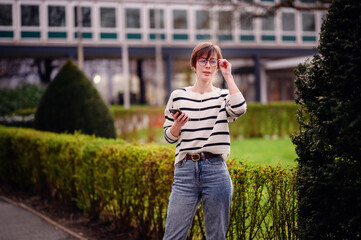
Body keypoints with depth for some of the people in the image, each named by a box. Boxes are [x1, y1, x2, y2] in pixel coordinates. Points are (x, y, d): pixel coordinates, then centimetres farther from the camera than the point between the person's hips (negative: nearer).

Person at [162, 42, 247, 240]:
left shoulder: (223, 97, 8)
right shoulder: (178, 96, 9)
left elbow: (239, 109, -17)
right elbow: (169, 137, 13)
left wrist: (228, 76, -8)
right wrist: (177, 125, -9)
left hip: (216, 171, 0)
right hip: (185, 171, 1)